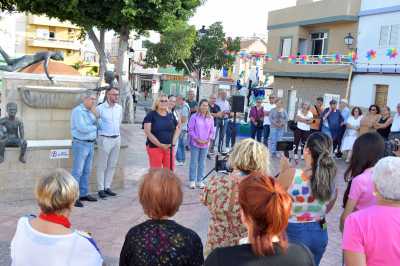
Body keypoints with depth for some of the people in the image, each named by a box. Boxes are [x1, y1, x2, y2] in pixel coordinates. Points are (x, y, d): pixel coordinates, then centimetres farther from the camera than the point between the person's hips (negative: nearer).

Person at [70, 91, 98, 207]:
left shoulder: (90, 111, 15)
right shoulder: (77, 111, -10)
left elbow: (96, 124, 10)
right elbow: (82, 128, -20)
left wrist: (94, 114, -4)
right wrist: (94, 127, -4)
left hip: (90, 144, 8)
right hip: (80, 144, -8)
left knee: (87, 171, 12)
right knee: (77, 172, -7)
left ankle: (83, 194, 21)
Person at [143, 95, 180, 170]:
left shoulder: (171, 116, 11)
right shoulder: (151, 115, -3)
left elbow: (177, 129, 17)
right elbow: (147, 132, -11)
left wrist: (173, 142, 0)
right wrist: (160, 145, -15)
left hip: (169, 148, 4)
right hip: (155, 148, -4)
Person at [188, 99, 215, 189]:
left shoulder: (210, 118, 5)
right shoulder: (194, 117, -5)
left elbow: (212, 131, 9)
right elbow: (190, 129, -6)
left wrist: (208, 139, -6)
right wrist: (197, 139, -12)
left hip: (205, 144, 3)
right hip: (195, 143, -3)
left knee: (202, 163, 9)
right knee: (194, 162, 3)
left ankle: (199, 180, 19)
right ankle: (192, 180, 12)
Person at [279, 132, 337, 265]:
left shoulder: (291, 175, -23)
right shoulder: (331, 179, -9)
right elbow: (327, 208, 6)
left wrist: (283, 171, 2)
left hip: (293, 233, -4)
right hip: (319, 234, 4)